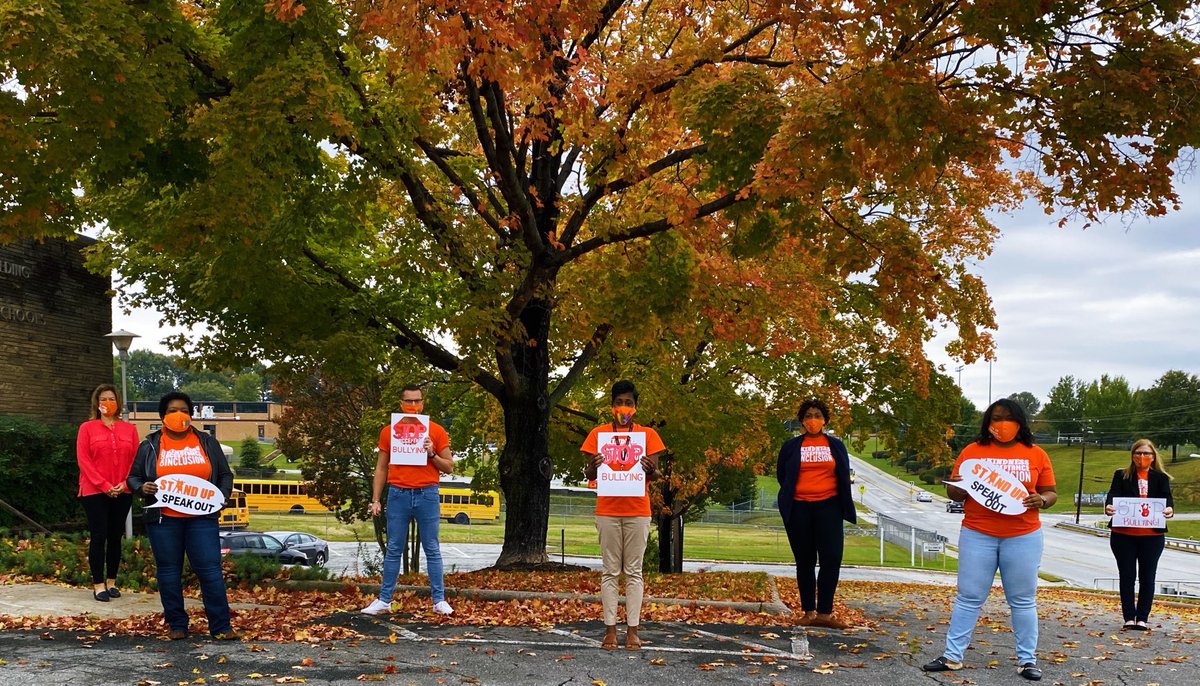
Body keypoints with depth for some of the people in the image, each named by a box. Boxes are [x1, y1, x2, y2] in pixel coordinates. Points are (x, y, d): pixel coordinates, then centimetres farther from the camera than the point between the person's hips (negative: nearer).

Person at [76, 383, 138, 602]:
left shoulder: (129, 429, 8)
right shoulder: (87, 428, 2)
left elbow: (136, 459, 6)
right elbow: (83, 460, -5)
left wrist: (125, 483, -10)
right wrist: (104, 486, -13)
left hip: (122, 492, 2)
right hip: (95, 492, -2)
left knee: (115, 537, 8)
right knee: (98, 536, -3)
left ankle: (112, 582, 16)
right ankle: (98, 584, 4)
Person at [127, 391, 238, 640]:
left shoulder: (207, 442, 9)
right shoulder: (150, 445, 7)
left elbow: (226, 474, 14)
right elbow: (134, 477, 12)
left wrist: (221, 496, -4)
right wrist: (142, 487, -10)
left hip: (201, 518, 0)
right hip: (163, 519, 0)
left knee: (210, 570, -5)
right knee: (169, 572, 5)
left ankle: (221, 626, 1)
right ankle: (177, 625, 17)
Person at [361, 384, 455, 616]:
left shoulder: (436, 431, 4)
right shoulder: (389, 431, 8)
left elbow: (449, 467, 7)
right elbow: (381, 468, 10)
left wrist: (432, 454, -11)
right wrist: (375, 499, 4)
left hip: (427, 494, -1)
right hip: (398, 494, 1)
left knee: (432, 549, 3)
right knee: (393, 550, 5)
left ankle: (439, 600, 7)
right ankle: (384, 600, 11)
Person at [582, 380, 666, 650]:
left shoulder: (648, 434, 5)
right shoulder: (598, 433, 6)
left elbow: (656, 474, 6)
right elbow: (590, 476, 7)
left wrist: (650, 469, -17)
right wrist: (594, 466, -16)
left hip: (638, 511, 0)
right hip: (607, 511, 0)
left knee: (634, 572, 2)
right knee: (610, 572, 3)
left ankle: (633, 630, 4)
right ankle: (610, 629, 5)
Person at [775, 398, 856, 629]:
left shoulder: (836, 445, 9)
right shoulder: (791, 446, 5)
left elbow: (844, 477, 16)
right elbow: (781, 475, 14)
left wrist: (843, 505, 14)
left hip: (828, 507, 0)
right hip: (799, 509, 0)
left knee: (832, 558, -10)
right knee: (805, 561, 5)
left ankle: (825, 612, -3)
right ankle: (809, 612, 12)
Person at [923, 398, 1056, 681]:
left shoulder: (1036, 454, 3)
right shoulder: (972, 451, 3)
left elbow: (1051, 493, 7)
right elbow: (953, 491, 5)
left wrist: (1042, 501, -15)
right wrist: (958, 489, -17)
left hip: (1023, 538, 0)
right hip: (977, 535, 0)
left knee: (1023, 600, 7)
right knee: (969, 597, 4)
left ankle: (1027, 660, 16)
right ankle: (952, 656, 10)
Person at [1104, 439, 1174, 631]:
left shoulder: (1161, 478, 7)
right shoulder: (1121, 476, 5)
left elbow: (1167, 498, -7)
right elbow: (1113, 494, -8)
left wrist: (1169, 509, -30)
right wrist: (1108, 506, -31)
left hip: (1152, 536, 1)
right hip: (1123, 535, 0)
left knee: (1147, 577, 5)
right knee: (1127, 576, 3)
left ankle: (1142, 618, 12)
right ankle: (1129, 618, 9)